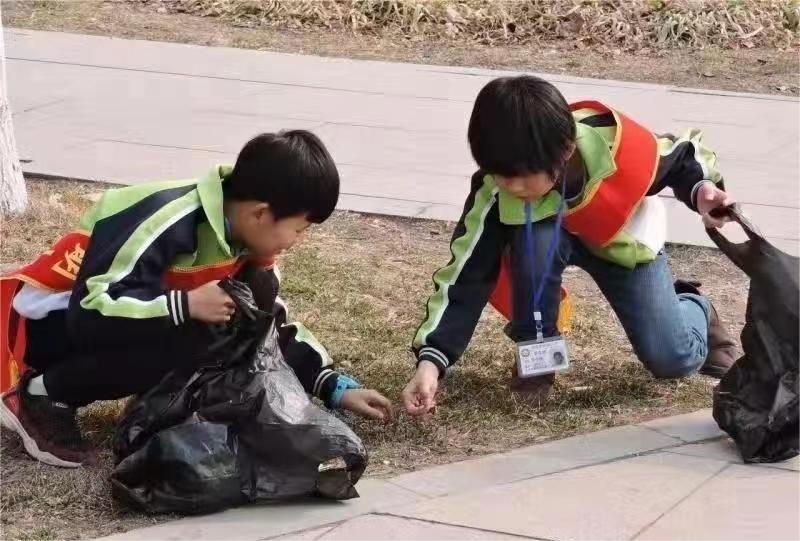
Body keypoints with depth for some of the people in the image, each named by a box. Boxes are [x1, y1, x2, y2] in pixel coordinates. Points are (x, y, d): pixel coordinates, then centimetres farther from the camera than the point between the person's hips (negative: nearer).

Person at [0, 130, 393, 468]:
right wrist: (186, 306, -35)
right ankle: (42, 397, -15)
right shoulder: (165, 223, -32)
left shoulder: (244, 231, -5)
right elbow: (90, 309, -37)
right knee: (185, 344, -33)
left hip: (130, 313, 8)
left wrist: (334, 386, 0)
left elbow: (274, 321, 8)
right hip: (54, 320, -8)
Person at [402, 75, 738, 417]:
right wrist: (431, 360, -49)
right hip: (549, 234, 0)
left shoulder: (619, 145, -38)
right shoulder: (496, 194, -37)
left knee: (675, 360, -10)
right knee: (535, 239, -39)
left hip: (623, 239, 0)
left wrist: (702, 187, -36)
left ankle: (694, 309, 28)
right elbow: (464, 279, -37)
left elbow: (681, 156, -14)